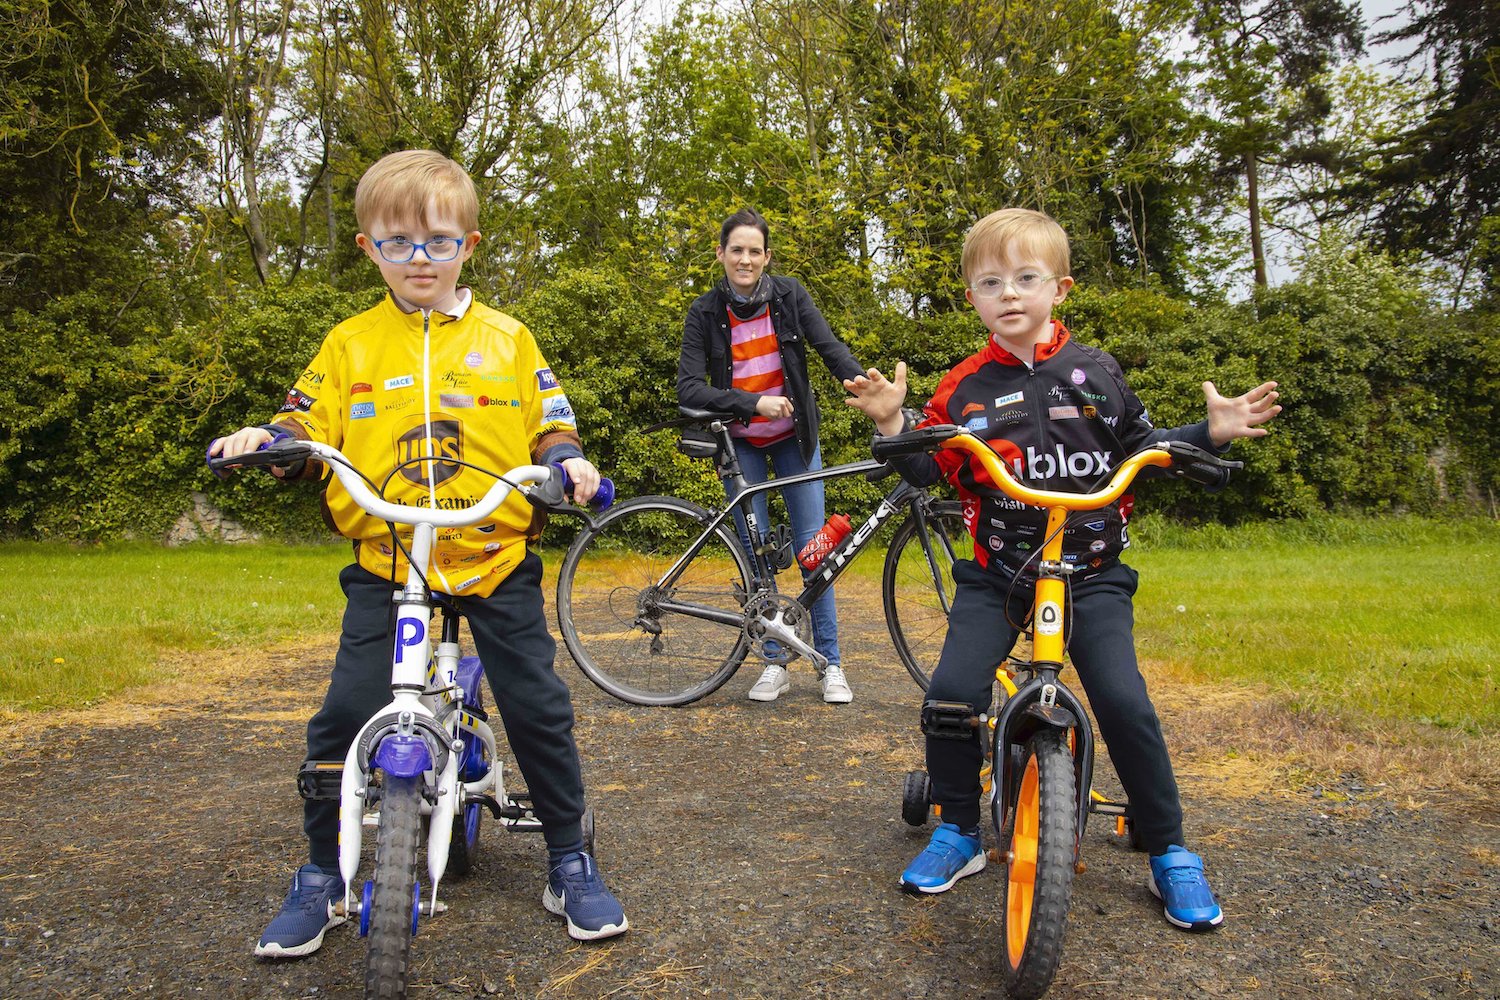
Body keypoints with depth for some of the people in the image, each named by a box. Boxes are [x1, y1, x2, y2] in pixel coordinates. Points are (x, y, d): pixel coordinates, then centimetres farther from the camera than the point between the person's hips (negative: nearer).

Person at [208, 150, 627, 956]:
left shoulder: (507, 339, 7)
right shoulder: (349, 345, 7)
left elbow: (548, 426, 9)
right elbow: (309, 426, 9)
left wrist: (566, 460, -12)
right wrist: (266, 440, -12)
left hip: (497, 559, 0)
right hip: (385, 562, 1)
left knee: (538, 710, 0)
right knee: (343, 717, -4)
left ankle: (570, 866, 19)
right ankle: (320, 877, 19)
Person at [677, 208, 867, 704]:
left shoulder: (789, 295, -6)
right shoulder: (705, 312, -9)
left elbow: (830, 348, -15)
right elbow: (688, 388, -16)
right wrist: (753, 403, -28)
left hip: (794, 438, 0)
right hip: (741, 444, 0)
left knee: (812, 545, -1)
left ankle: (831, 663, 9)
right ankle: (775, 662, 13)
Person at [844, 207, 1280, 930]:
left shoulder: (1093, 372, 3)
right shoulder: (965, 386, 1)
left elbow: (1143, 450, 12)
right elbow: (927, 470, 1)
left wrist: (1210, 433, -2)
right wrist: (892, 424, -16)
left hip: (1090, 570, 0)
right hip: (996, 572, 1)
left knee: (1125, 703, -14)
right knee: (951, 693, -16)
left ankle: (1169, 853, 9)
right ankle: (958, 831, 8)